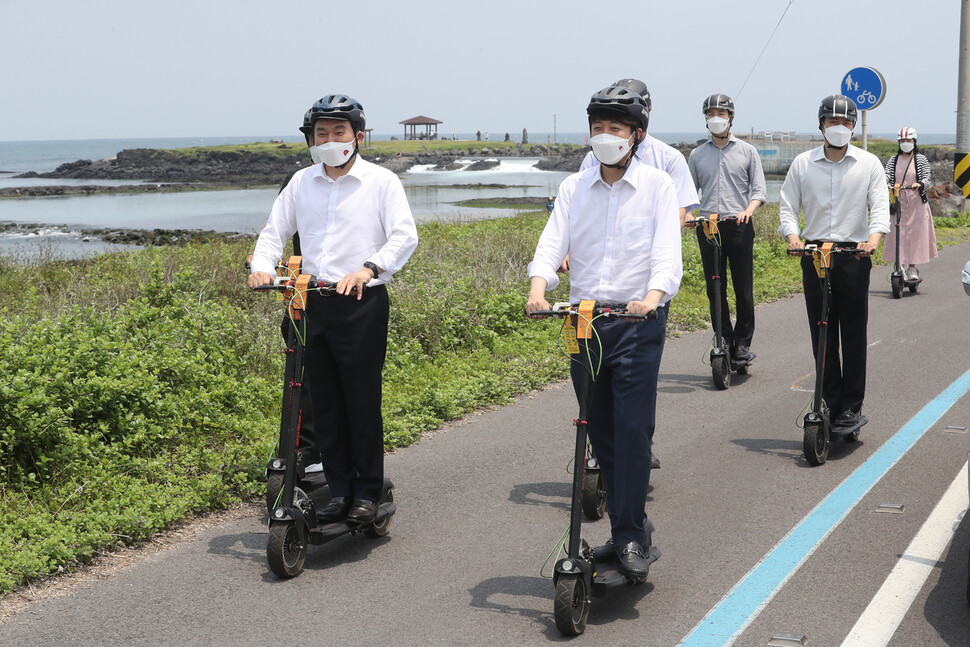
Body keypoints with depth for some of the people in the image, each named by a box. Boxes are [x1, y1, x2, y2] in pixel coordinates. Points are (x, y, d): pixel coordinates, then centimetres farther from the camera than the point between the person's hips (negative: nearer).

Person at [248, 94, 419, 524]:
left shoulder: (381, 182, 0)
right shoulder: (302, 182, 12)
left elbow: (404, 236, -10)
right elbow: (275, 230, 16)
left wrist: (368, 269, -26)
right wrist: (262, 267, -5)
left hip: (363, 302, -4)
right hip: (314, 304, 4)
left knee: (363, 400, -2)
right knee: (324, 403, 7)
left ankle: (368, 492, 10)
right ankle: (339, 489, 17)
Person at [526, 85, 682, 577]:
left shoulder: (657, 186, 1)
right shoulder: (573, 188, 10)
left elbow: (667, 250, -11)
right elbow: (552, 241, -2)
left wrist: (653, 294, -30)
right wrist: (538, 285, -22)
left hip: (638, 320, -3)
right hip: (583, 317, 3)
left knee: (633, 428, -9)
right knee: (601, 431, 8)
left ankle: (629, 536, -1)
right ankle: (628, 523, 21)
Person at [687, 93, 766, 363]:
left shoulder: (747, 151, 9)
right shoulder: (697, 155, 14)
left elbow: (758, 189, 4)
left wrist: (748, 210, -16)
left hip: (740, 227, -2)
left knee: (743, 288, -1)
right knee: (715, 289, 2)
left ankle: (743, 342, 8)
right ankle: (724, 340, 10)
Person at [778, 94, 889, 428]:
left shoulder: (869, 163, 5)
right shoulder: (803, 163, 7)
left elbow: (880, 206, -2)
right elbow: (788, 206, 6)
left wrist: (873, 238, -22)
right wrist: (792, 236, -14)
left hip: (854, 254, -1)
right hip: (814, 253, 1)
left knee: (853, 334, 0)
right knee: (822, 334, 3)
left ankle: (852, 404, 8)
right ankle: (831, 401, 11)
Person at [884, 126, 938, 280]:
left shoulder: (921, 159, 3)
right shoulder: (893, 160, 10)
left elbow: (927, 179, -6)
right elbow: (887, 175, -1)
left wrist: (919, 184, -29)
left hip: (916, 203, -1)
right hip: (898, 202, 2)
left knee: (915, 233, 0)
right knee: (897, 234, -3)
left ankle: (912, 268, 10)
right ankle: (901, 267, 7)